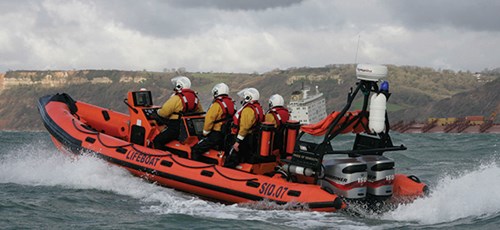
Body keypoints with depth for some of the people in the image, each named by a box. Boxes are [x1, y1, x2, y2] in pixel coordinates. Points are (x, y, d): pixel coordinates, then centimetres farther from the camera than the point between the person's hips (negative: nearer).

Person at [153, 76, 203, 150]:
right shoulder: (195, 97, 9)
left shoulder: (176, 98, -16)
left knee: (157, 141, -7)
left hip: (176, 127, -9)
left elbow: (163, 112, -16)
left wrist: (158, 112, 6)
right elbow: (200, 112, 21)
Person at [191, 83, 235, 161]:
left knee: (195, 150, -9)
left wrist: (205, 132, -2)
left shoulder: (217, 105, -15)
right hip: (228, 135, 9)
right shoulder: (231, 103, 9)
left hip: (216, 135, -8)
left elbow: (209, 119, -15)